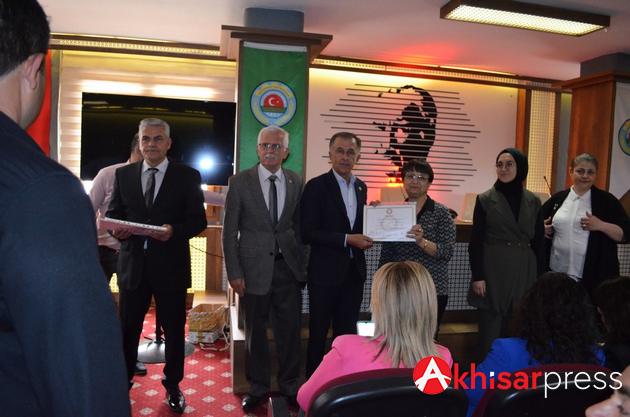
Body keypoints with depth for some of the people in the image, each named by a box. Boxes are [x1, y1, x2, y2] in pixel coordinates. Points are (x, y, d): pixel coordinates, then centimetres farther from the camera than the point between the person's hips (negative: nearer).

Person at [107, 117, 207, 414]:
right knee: (127, 327, 13)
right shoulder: (123, 174, 8)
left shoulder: (188, 176, -1)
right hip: (133, 263, 2)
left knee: (173, 329, 10)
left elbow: (198, 220, -3)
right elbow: (113, 213, 10)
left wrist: (174, 230, -22)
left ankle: (173, 386, 28)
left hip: (170, 265, -2)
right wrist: (117, 230, -12)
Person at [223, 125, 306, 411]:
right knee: (255, 332, 12)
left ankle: (289, 386, 29)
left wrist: (302, 265, 4)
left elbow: (299, 226, 9)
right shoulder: (240, 182, -2)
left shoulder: (296, 182, 4)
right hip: (254, 268, -1)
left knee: (290, 331, 9)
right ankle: (258, 388, 30)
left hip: (288, 267, 2)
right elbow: (229, 231, -2)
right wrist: (234, 272, -7)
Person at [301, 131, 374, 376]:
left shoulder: (361, 187, 10)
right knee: (319, 332, 8)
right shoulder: (316, 186, -10)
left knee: (347, 332, 15)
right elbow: (308, 233, -15)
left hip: (354, 271, 6)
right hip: (325, 272, -6)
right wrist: (347, 240, -20)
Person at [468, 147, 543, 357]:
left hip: (523, 273, 3)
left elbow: (538, 241, 9)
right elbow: (475, 242, -4)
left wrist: (538, 276, 5)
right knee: (490, 332, 2)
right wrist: (477, 276, -10)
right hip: (493, 272, -3)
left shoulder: (533, 201, 7)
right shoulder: (485, 199, -2)